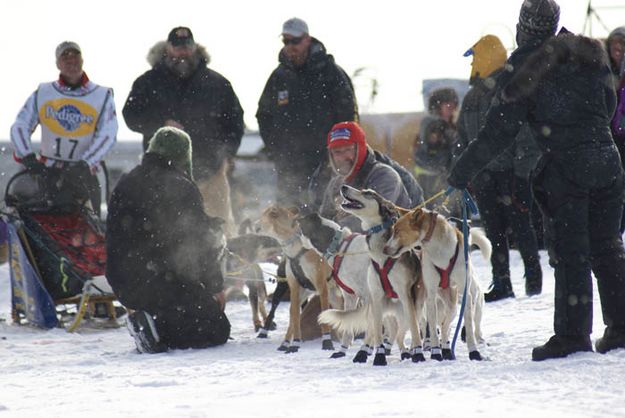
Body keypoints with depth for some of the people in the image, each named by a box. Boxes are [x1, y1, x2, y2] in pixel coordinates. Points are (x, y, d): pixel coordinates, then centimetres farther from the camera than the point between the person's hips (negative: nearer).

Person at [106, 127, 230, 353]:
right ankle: (159, 327, -21)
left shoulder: (124, 185, 13)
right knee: (218, 328, 5)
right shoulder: (180, 188, -10)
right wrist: (216, 286, 0)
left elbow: (114, 240, 19)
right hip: (163, 282, -7)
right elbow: (199, 240, -9)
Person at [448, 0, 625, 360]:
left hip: (566, 168, -5)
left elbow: (499, 130, -8)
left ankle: (573, 334, 1)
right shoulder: (588, 53, 9)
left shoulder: (522, 68, -6)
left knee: (570, 254, 1)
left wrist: (465, 169, -2)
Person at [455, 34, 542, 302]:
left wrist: (523, 172, -14)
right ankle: (501, 283, 9)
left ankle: (533, 275, 13)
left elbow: (528, 139, -9)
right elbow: (463, 139, 20)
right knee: (494, 230, 5)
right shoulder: (472, 98, 14)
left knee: (520, 225, -2)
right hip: (484, 174, 6)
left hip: (512, 172, -6)